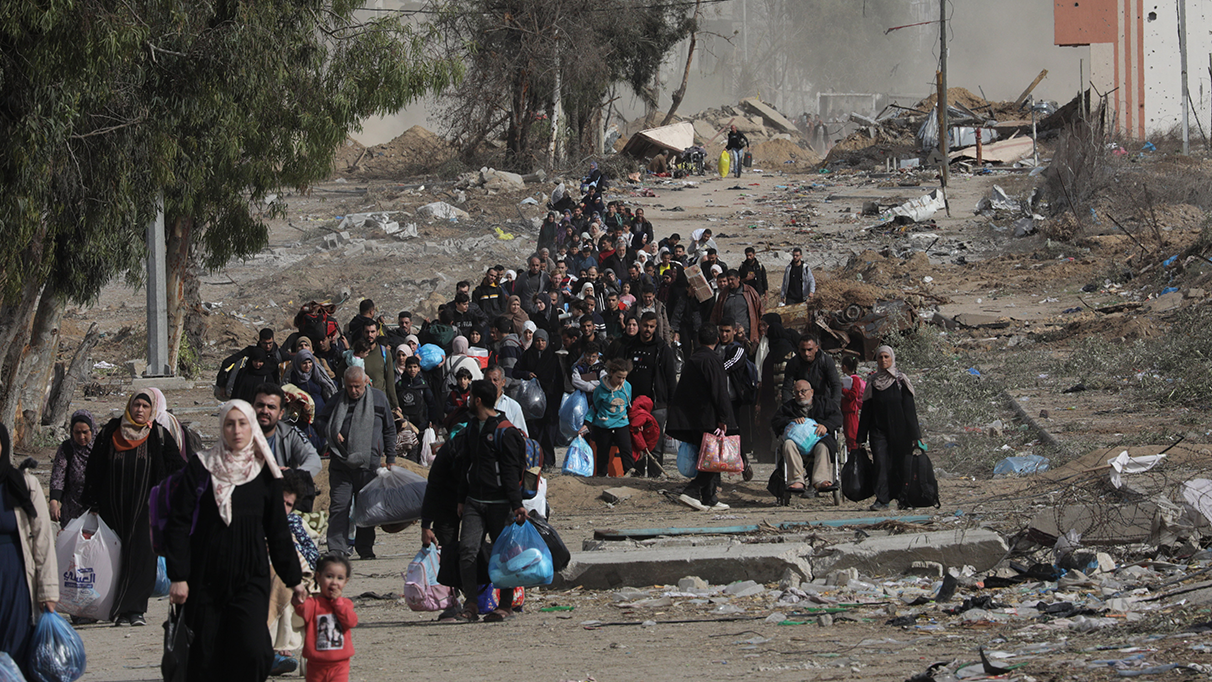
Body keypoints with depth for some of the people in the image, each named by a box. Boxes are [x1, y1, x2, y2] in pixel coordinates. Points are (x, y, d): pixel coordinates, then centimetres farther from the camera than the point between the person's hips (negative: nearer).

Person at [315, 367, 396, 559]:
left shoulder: (378, 398, 6)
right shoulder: (337, 400, 5)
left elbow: (389, 430, 13)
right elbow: (320, 420, 16)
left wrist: (391, 459, 10)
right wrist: (332, 433, -5)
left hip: (369, 463, 0)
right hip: (341, 463, 0)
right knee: (339, 506, -7)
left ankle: (365, 548, 15)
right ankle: (337, 548, -8)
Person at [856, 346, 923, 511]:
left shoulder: (900, 380, 0)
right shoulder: (873, 382, 8)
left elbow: (909, 409, -2)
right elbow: (866, 410, 10)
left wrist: (915, 435, -8)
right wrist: (861, 438, 7)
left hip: (898, 430, -2)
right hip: (878, 430, 2)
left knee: (898, 465, 2)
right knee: (881, 464, -10)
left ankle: (903, 498, 16)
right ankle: (881, 500, -13)